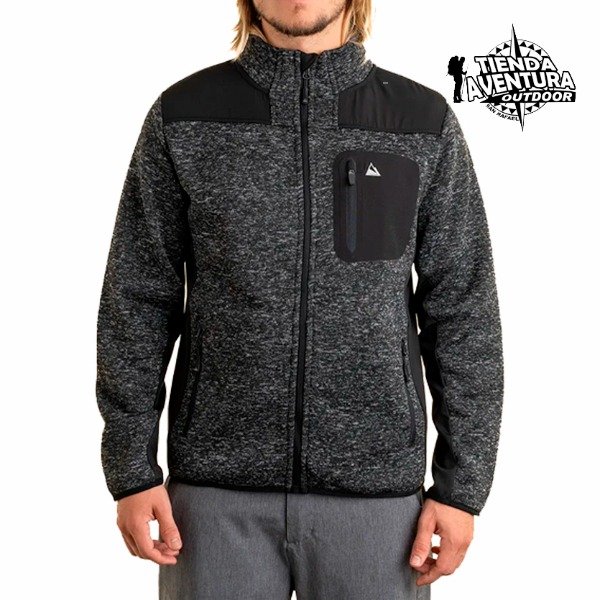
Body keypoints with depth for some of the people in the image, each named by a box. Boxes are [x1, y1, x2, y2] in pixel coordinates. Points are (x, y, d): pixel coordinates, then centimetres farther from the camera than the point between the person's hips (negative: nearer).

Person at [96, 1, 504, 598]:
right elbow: (136, 302, 2)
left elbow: (464, 314, 2)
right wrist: (132, 470, -1)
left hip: (376, 489, 1)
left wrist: (461, 485, -1)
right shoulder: (183, 115, 1)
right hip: (217, 485, 0)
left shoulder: (425, 123, 1)